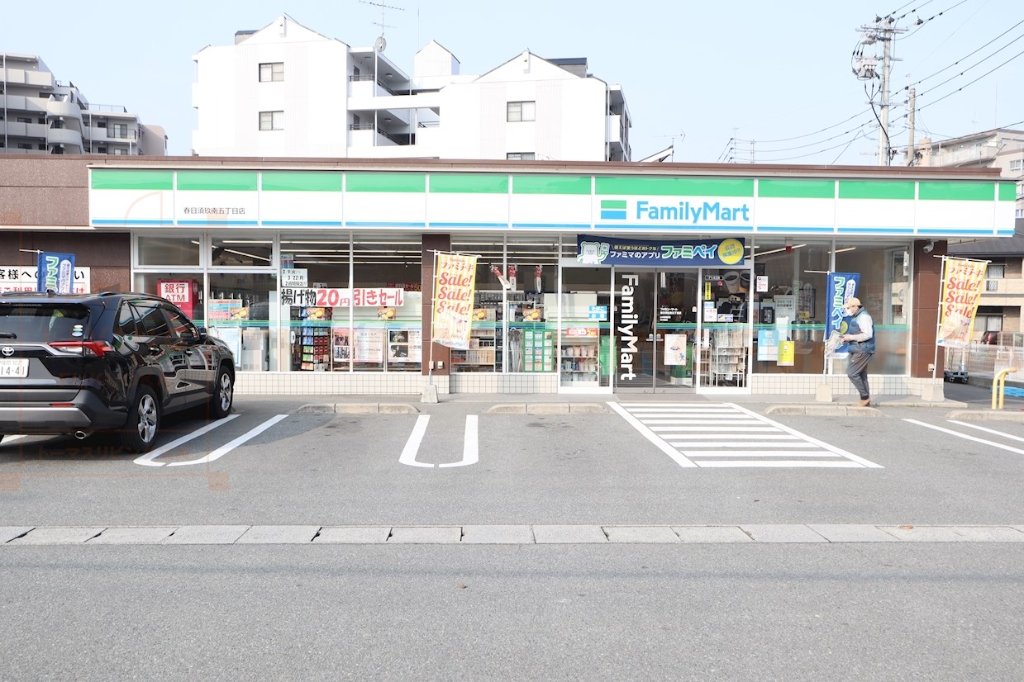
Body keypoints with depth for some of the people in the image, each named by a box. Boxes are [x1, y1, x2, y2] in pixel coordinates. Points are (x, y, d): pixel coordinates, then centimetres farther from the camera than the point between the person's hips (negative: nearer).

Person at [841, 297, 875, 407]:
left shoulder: (863, 317, -14)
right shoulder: (855, 317, 17)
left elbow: (868, 334, -23)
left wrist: (851, 337, -20)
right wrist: (847, 338, 9)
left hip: (862, 351, -10)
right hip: (857, 351, 10)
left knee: (851, 373, -12)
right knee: (861, 376, 11)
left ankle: (865, 397, -5)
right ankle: (865, 401, 15)